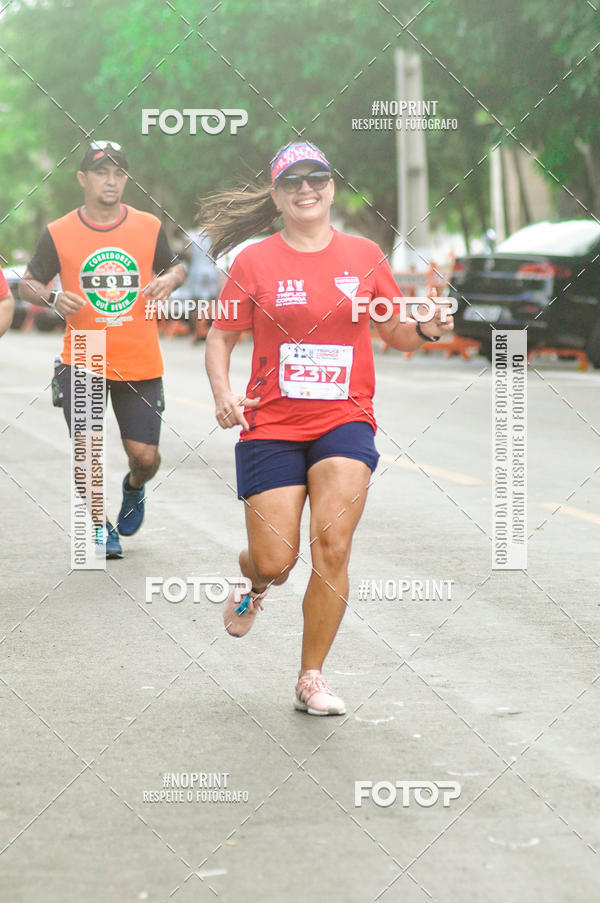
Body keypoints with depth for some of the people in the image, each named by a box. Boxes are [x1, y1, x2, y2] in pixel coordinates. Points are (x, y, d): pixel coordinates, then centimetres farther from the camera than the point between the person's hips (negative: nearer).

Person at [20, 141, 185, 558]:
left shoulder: (150, 226, 0)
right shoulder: (58, 233, -3)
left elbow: (175, 267, 15)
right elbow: (29, 283, 5)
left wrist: (169, 280, -8)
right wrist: (53, 297, -16)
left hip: (141, 363, 1)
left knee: (145, 457, 1)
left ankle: (133, 489, 38)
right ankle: (99, 523, 18)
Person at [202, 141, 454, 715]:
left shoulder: (364, 255, 6)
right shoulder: (255, 262, 1)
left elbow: (397, 334, 14)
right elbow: (220, 338, 7)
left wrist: (426, 328, -8)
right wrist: (223, 394, -11)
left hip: (344, 420, 1)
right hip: (271, 426, 0)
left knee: (331, 545, -15)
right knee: (275, 560, -4)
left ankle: (311, 680, 1)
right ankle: (257, 584, 37)